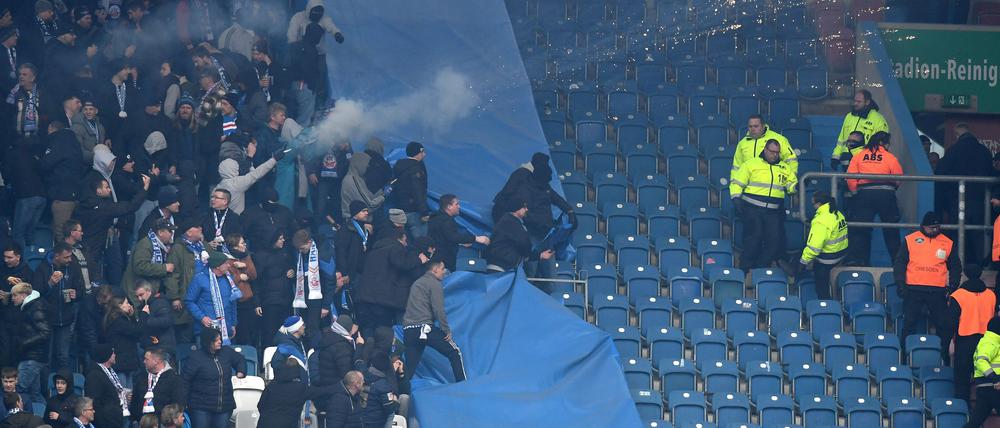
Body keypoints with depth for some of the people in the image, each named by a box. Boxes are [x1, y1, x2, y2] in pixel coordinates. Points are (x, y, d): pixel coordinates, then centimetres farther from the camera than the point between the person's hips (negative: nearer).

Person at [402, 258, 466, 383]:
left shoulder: (417, 283, 23)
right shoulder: (434, 284, -2)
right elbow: (438, 310, -11)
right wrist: (447, 331, -6)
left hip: (408, 330, 7)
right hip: (425, 328, -7)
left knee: (409, 367, 9)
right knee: (454, 352, 2)